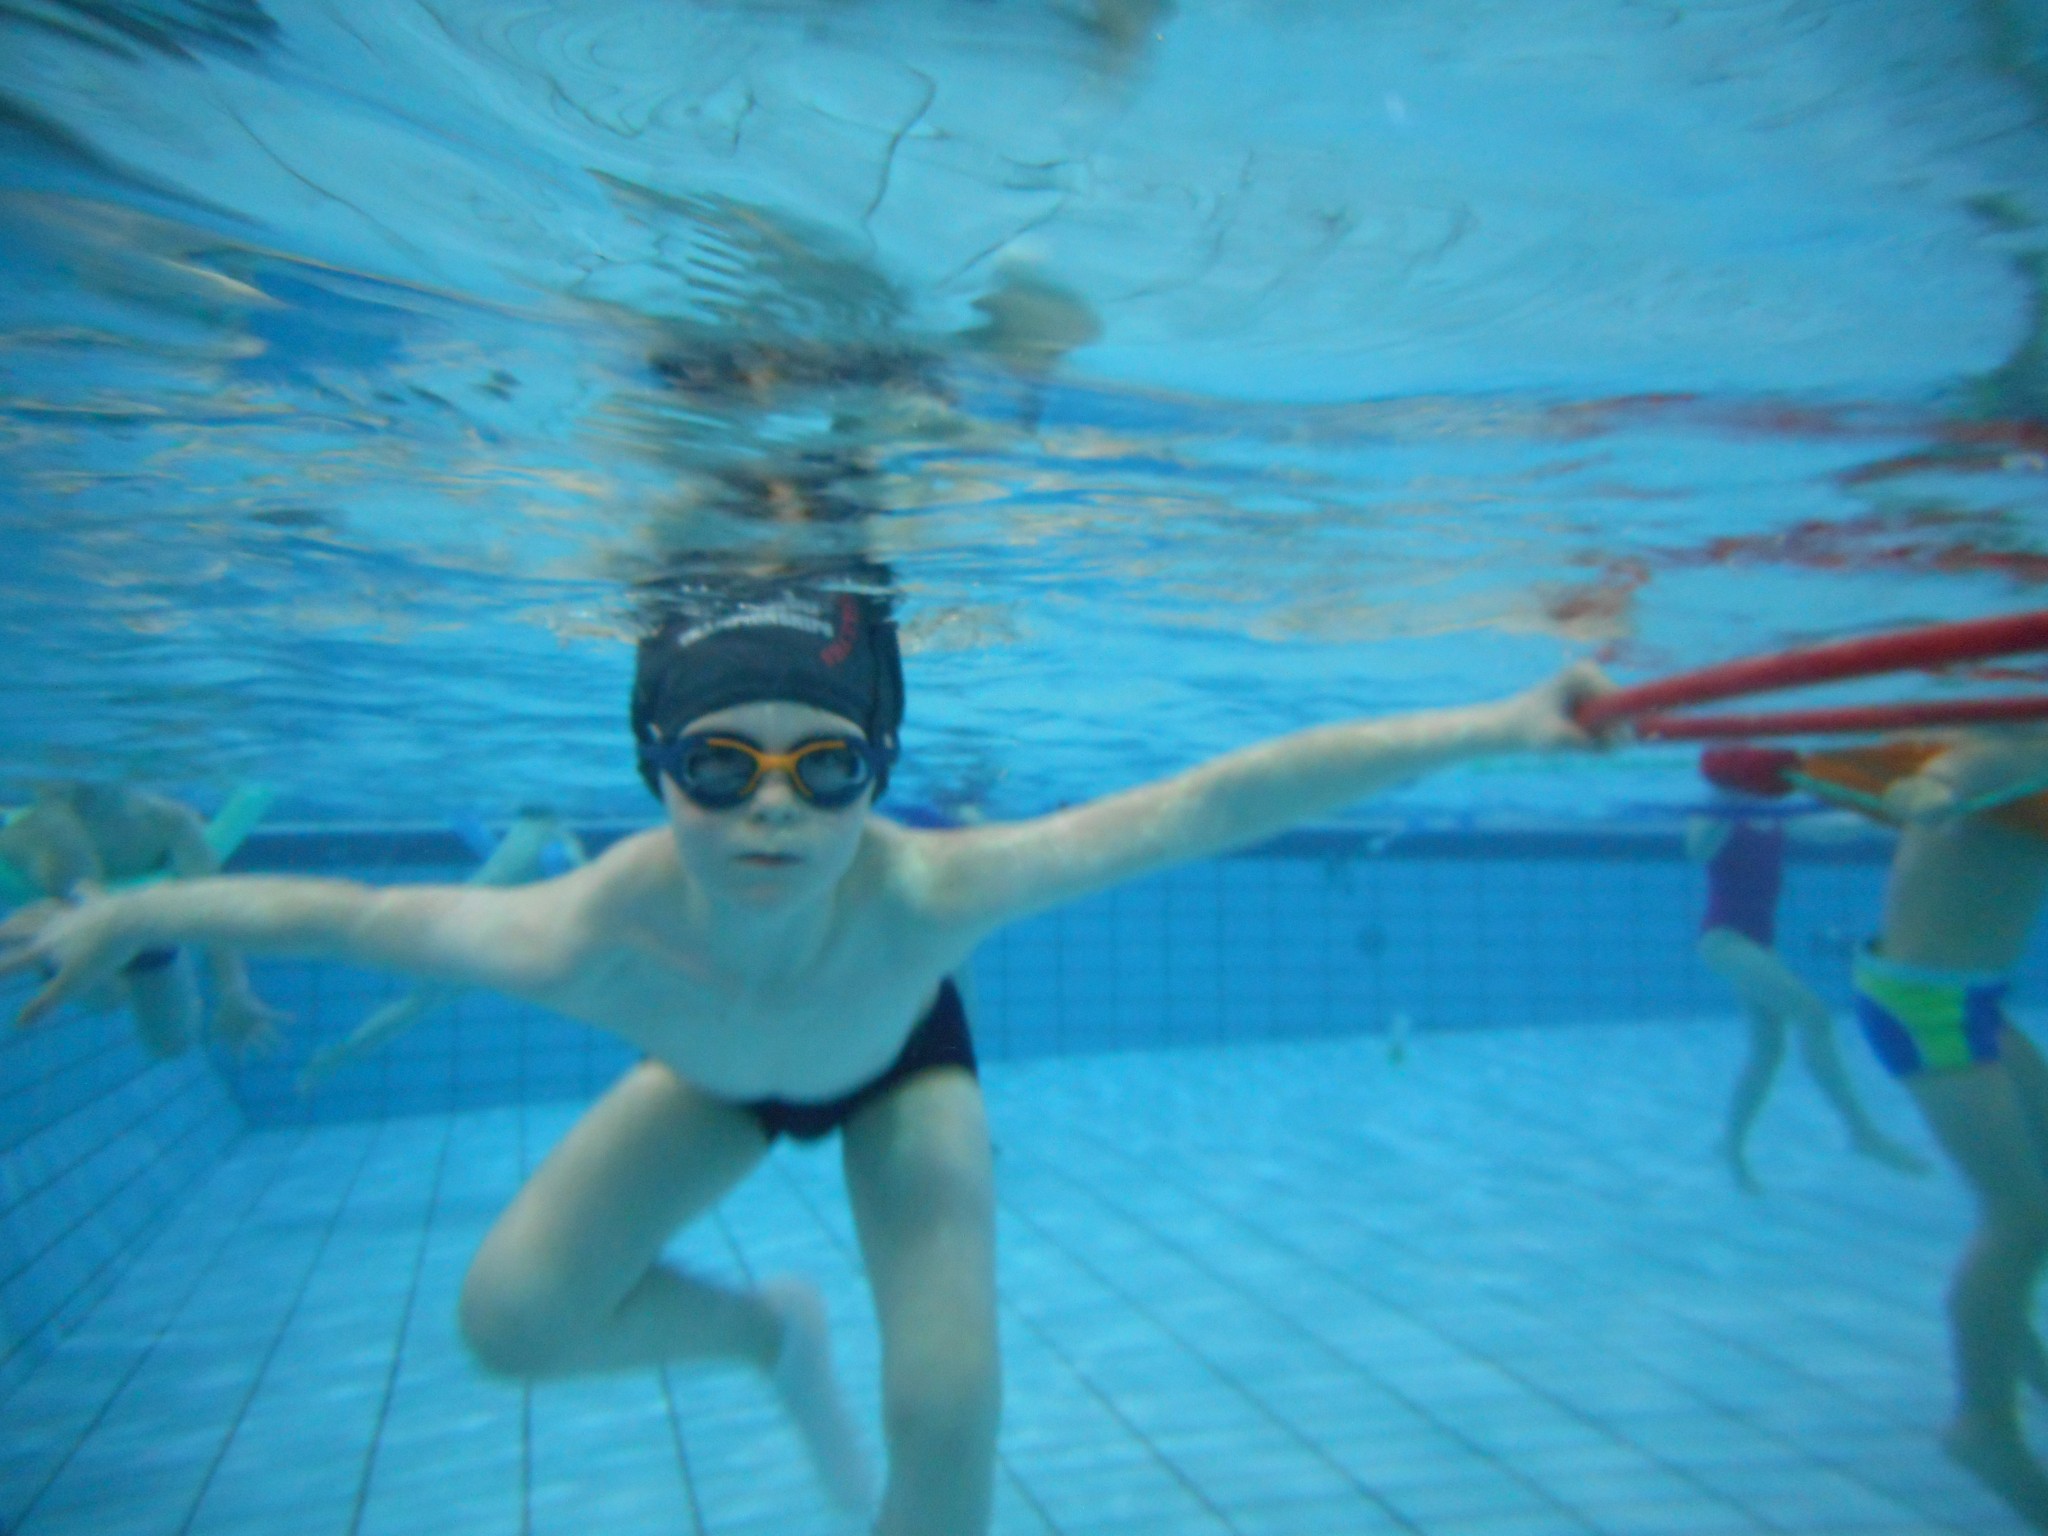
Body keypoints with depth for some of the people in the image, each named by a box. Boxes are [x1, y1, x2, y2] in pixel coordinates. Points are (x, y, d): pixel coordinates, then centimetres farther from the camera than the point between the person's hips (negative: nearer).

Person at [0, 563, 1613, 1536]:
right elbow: (346, 911, -23)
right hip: (716, 1075, 2)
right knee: (511, 1316, -10)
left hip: (901, 1069, -1)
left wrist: (1495, 726, -43)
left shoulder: (927, 891, -45)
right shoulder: (584, 936, -41)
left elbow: (1213, 801, -43)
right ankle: (769, 1331, 19)